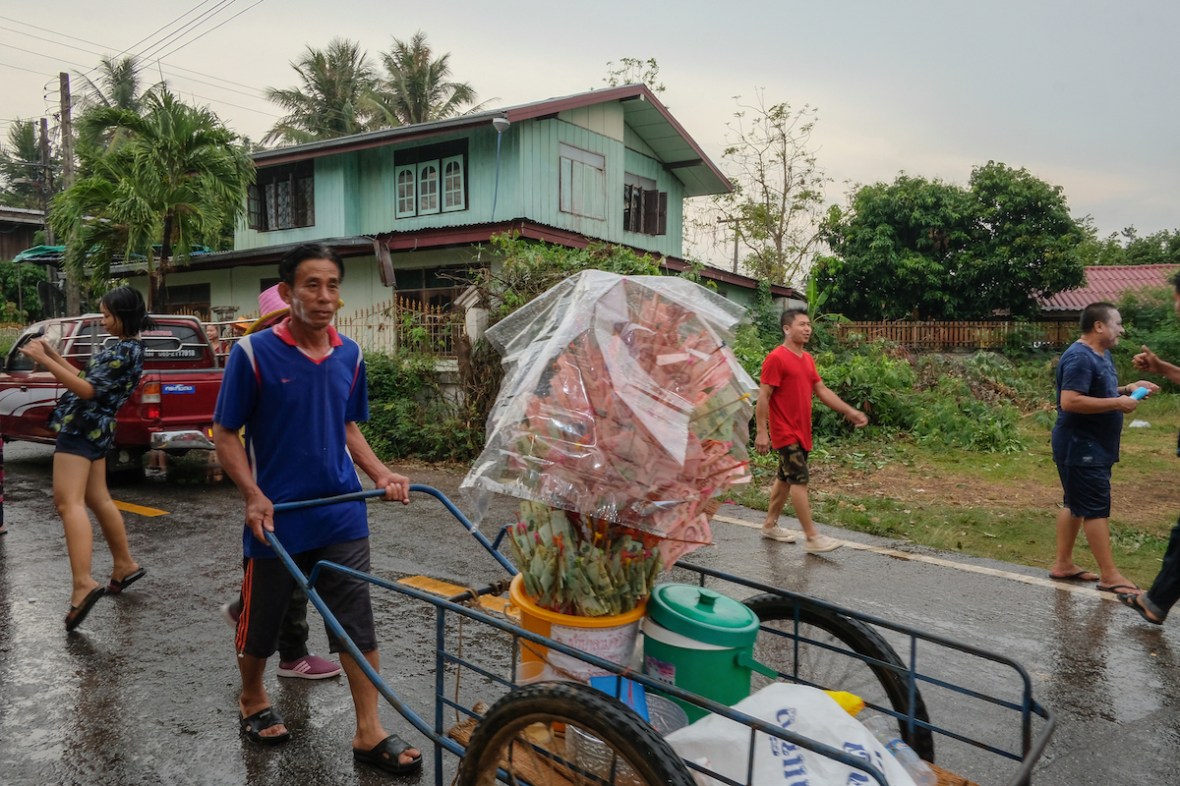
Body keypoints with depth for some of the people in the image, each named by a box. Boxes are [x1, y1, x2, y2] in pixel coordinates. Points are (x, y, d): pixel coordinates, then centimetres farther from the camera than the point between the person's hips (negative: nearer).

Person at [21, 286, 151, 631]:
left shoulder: (125, 350, -16)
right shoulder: (124, 348, 16)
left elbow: (88, 390, -21)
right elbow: (89, 379, 21)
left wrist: (42, 360, -20)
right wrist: (52, 354, 14)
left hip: (82, 428, -10)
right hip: (94, 428, 10)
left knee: (68, 502, -17)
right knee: (98, 500, 18)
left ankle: (83, 584, -26)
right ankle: (125, 565, 27)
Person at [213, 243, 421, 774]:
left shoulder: (349, 355, 3)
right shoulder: (254, 352, -11)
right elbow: (226, 435, -6)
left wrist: (380, 473, -1)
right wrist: (253, 495, -20)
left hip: (341, 514, 3)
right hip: (277, 516, -3)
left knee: (358, 623, 3)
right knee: (261, 621, 15)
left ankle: (370, 734, 14)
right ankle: (253, 701, 43)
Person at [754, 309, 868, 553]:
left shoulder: (807, 359, 13)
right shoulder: (776, 358, -14)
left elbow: (822, 391, 14)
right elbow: (763, 397, -16)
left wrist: (850, 411, 7)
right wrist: (762, 431, -19)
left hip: (801, 432, 9)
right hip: (785, 433, -9)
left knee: (785, 479, 16)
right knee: (800, 480, -8)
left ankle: (770, 525, 29)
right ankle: (812, 538, -4)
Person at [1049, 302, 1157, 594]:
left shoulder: (1101, 354, 12)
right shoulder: (1079, 358, -20)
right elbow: (1070, 401, -30)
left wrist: (1127, 388, 10)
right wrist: (1117, 403, -23)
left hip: (1092, 447, 10)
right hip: (1081, 448, -10)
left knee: (1075, 504, 14)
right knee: (1097, 508, -4)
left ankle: (1063, 564, 22)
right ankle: (1110, 576, 3)